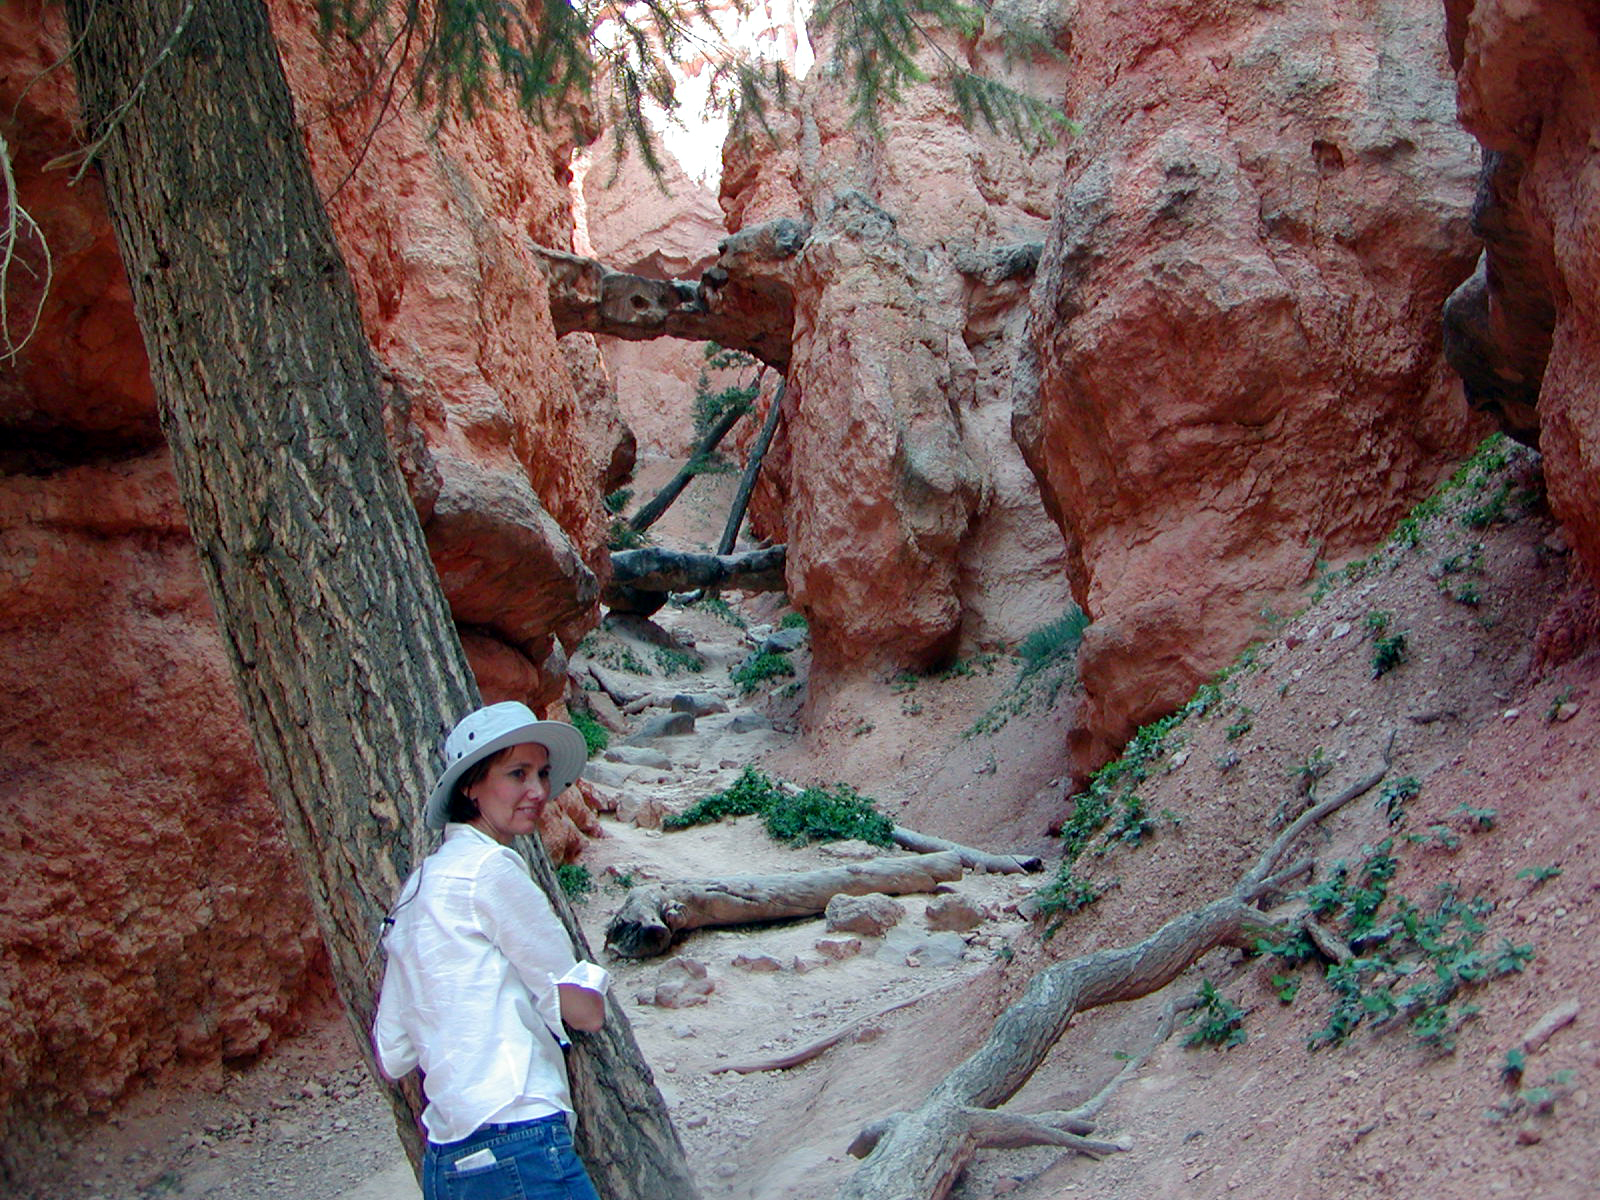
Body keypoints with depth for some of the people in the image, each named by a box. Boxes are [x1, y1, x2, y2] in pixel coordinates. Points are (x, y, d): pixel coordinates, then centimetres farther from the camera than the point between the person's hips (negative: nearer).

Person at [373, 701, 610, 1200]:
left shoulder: (417, 886, 16)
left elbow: (392, 1059, 17)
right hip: (518, 1152, -9)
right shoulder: (490, 868, -9)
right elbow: (584, 1010, -6)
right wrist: (587, 972, 15)